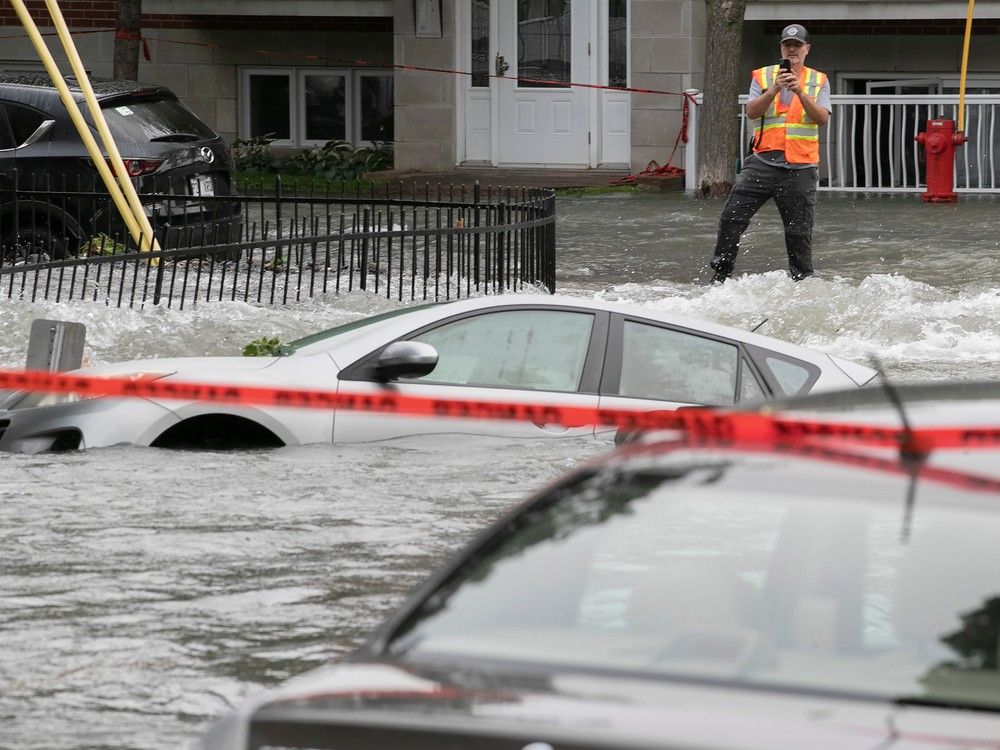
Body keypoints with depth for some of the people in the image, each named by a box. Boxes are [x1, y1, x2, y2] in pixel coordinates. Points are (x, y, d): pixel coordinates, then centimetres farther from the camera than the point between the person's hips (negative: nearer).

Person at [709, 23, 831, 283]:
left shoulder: (818, 81, 10)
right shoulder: (762, 76, 9)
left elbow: (822, 117, -4)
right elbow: (752, 112, -4)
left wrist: (800, 93, -18)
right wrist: (774, 90, -19)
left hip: (800, 168, 0)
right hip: (763, 162, 0)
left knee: (799, 232, 2)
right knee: (732, 218, -8)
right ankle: (720, 276, 1)